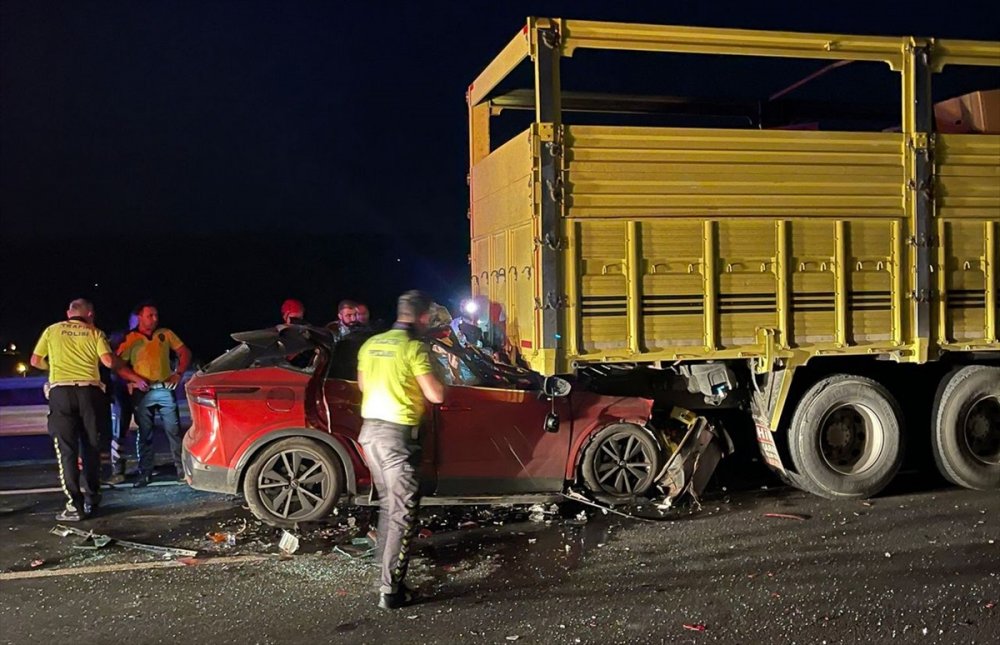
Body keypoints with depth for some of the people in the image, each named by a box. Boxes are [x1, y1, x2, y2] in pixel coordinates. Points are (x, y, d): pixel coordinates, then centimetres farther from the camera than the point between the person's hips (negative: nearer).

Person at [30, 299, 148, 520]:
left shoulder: (52, 331, 14)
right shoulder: (95, 333, 11)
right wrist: (136, 379, 6)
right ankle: (91, 498, 19)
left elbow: (35, 361, 18)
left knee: (66, 450, -1)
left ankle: (75, 505, -7)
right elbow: (109, 361, -2)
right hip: (89, 391, 1)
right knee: (91, 447, 13)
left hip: (61, 391, -1)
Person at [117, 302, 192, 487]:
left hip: (165, 389, 1)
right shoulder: (130, 339, 3)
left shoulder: (166, 334, 8)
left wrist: (179, 373, -1)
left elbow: (185, 353, 12)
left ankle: (182, 469, 5)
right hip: (142, 393, -1)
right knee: (144, 434, 5)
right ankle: (145, 473, 11)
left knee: (174, 430, 0)